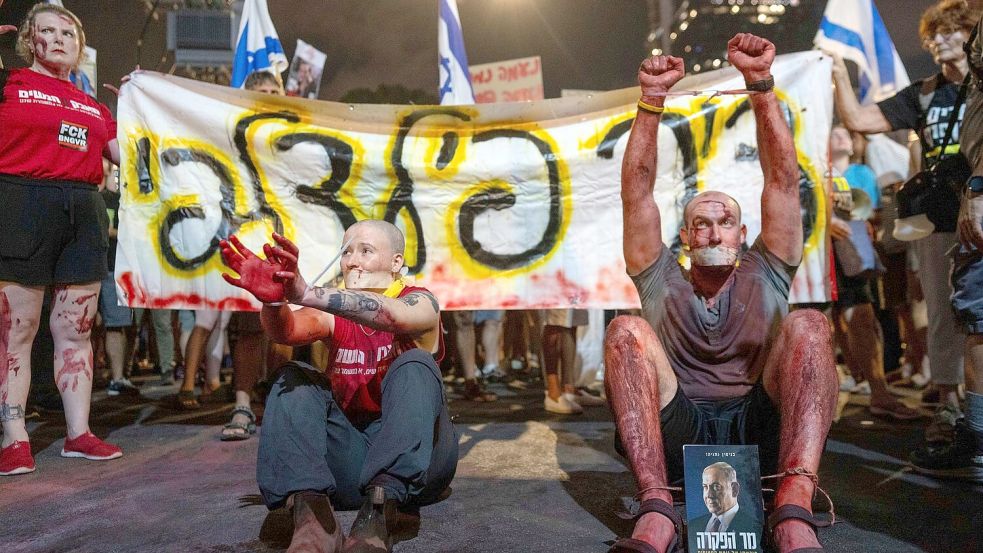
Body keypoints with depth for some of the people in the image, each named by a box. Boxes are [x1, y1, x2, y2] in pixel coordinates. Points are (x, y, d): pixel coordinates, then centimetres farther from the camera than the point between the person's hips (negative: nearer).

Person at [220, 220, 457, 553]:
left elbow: (388, 315, -30)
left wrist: (306, 294, -43)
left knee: (415, 366, -27)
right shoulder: (333, 313, 6)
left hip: (417, 461, -3)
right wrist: (274, 299, -42)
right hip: (350, 457, 3)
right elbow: (287, 330, -18)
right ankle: (310, 511, -38)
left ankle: (379, 512, -44)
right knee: (293, 378, -15)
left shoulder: (420, 303, -3)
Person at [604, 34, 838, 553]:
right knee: (626, 331, -23)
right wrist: (651, 100, -4)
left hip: (762, 429, 1)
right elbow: (636, 189, 6)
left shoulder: (764, 275, 19)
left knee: (807, 326, -23)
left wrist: (761, 85, -4)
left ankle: (795, 510, -40)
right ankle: (656, 508, -39)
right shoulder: (662, 282, 17)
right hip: (676, 434, 0)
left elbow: (783, 178, 7)